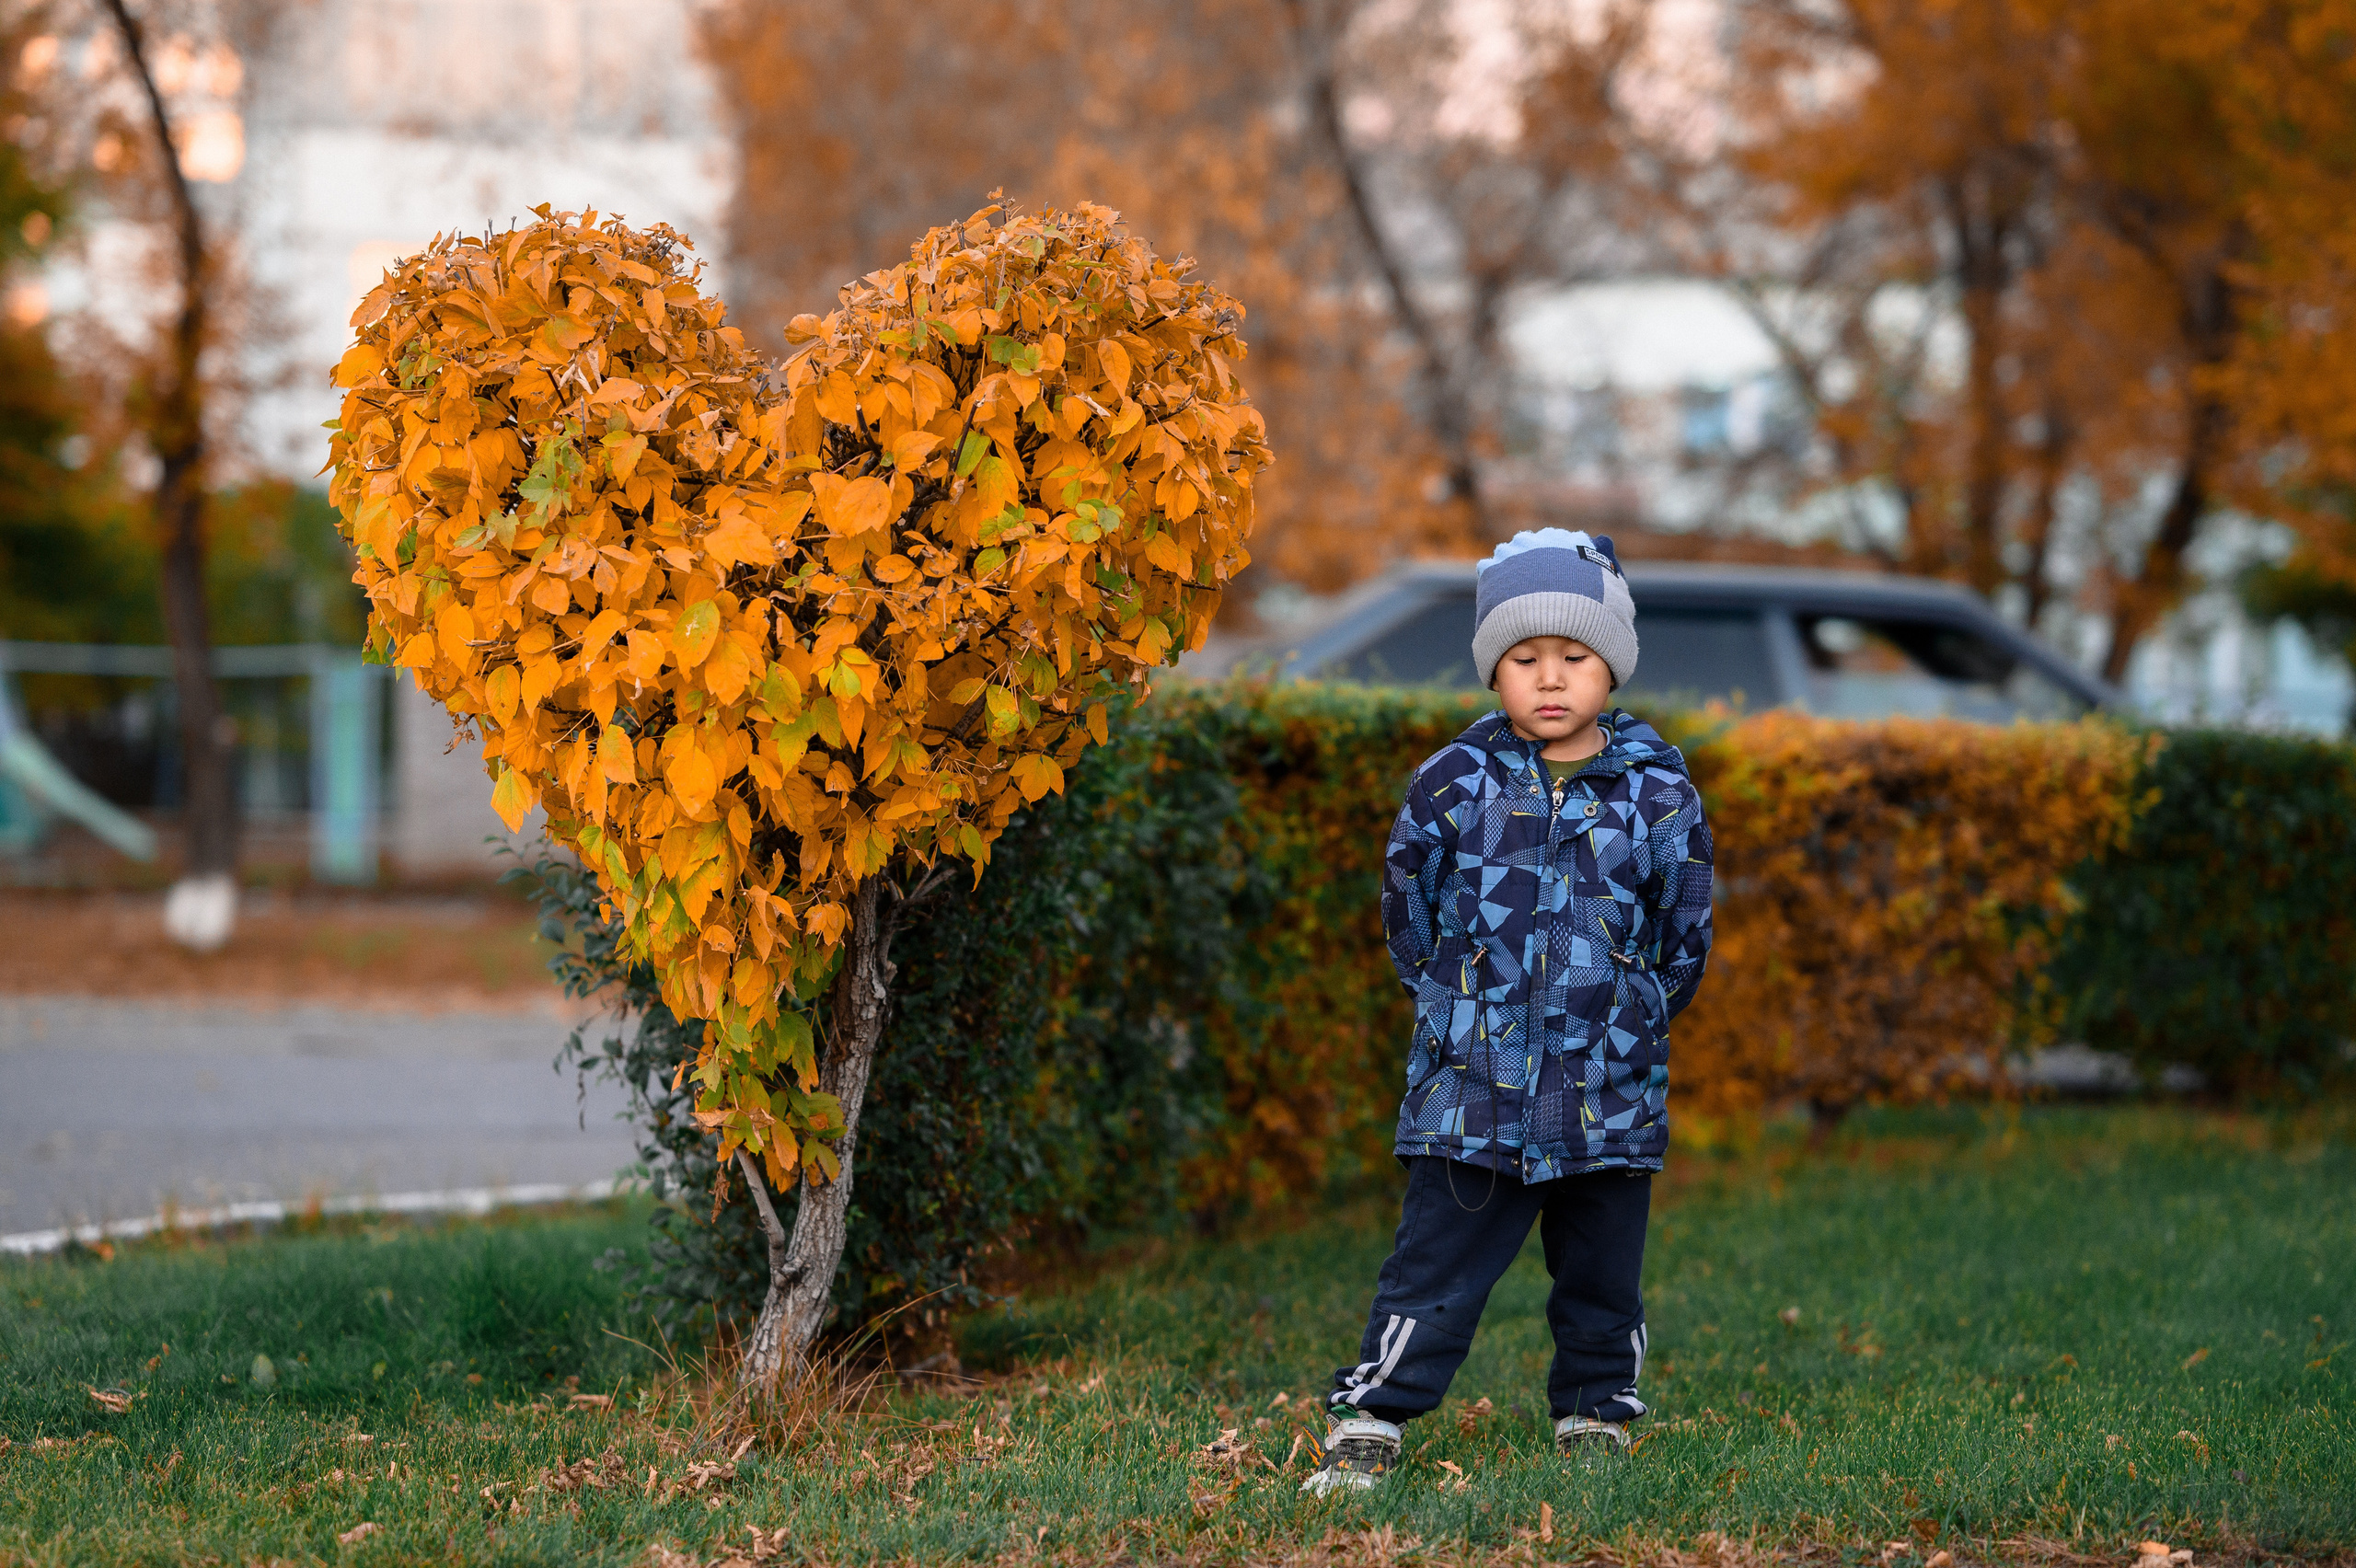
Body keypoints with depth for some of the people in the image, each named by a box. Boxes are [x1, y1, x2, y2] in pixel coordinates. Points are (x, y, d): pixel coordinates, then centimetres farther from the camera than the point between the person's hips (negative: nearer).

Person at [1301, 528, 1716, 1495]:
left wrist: (1629, 1023, 8)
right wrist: (1460, 1009, 8)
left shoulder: (1657, 792, 1)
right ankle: (1366, 1428, 3)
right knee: (1432, 1274, -2)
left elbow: (1685, 939, 10)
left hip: (1611, 1097, 1)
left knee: (1602, 1279, 11)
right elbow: (1407, 917, 9)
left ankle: (1596, 1419, 26)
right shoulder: (1453, 784, 0)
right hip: (1473, 1093, -1)